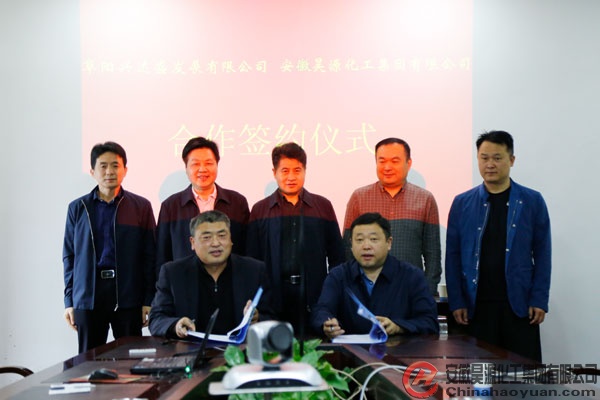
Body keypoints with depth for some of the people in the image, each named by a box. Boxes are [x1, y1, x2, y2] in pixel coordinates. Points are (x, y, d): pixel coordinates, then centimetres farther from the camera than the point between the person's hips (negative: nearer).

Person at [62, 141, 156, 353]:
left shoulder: (141, 206, 4)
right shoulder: (77, 208, 9)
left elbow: (150, 255, 2)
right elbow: (69, 255, 10)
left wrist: (149, 300, -3)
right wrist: (69, 300, 5)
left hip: (128, 295, -1)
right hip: (87, 295, 1)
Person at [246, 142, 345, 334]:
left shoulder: (323, 206, 9)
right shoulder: (260, 210, 8)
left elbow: (336, 256, 9)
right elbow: (252, 258, 6)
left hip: (314, 297, 0)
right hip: (274, 296, 0)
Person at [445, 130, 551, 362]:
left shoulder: (532, 201, 3)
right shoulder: (462, 203, 5)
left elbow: (542, 255, 2)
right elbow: (453, 256, 4)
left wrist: (539, 300, -4)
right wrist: (456, 302, -1)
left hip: (519, 304, 0)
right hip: (477, 306, 1)